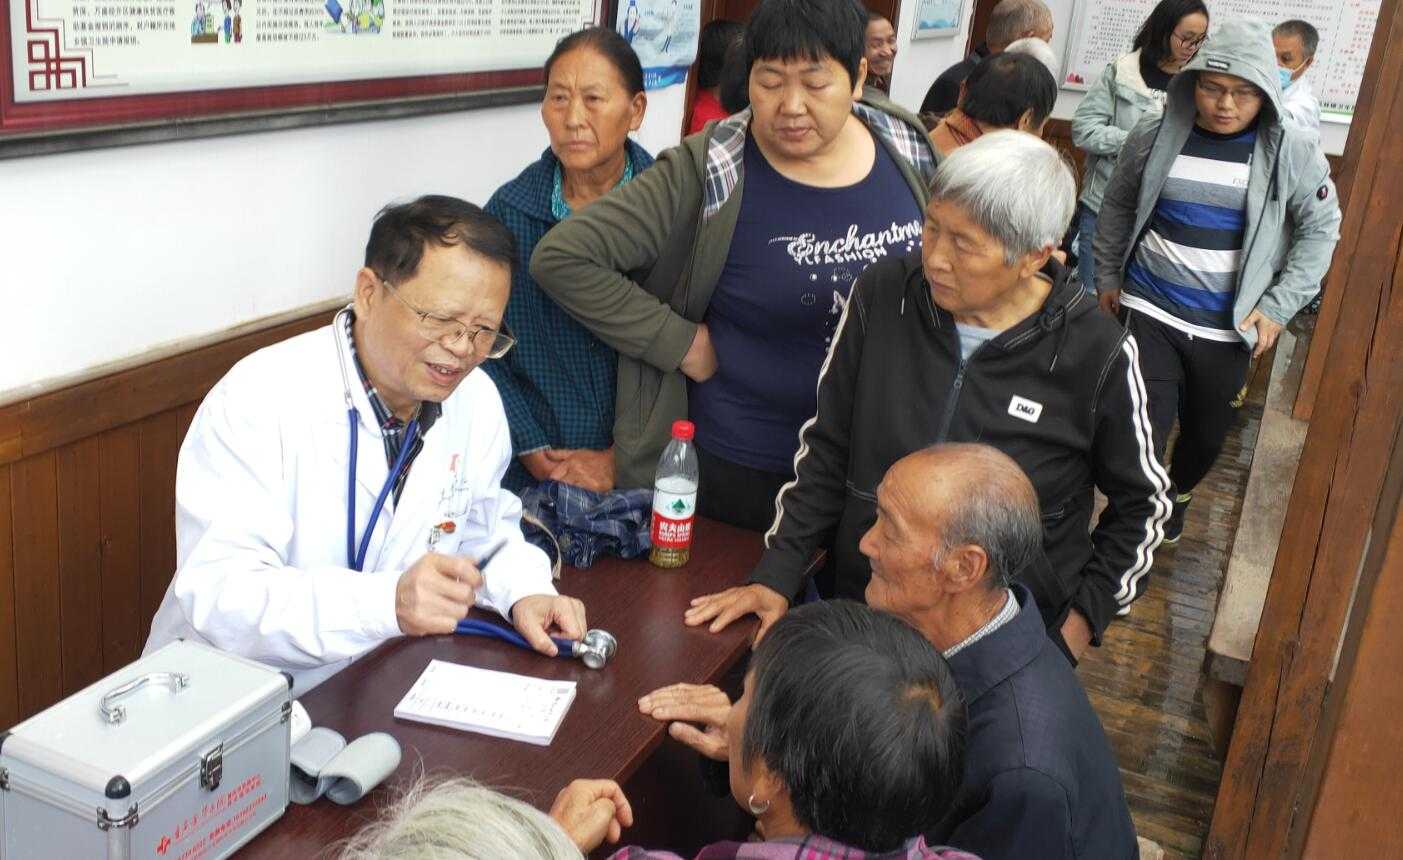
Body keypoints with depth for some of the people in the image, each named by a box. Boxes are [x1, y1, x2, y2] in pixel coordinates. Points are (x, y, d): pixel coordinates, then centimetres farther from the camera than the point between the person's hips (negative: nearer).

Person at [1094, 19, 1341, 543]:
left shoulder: (1293, 154, -7)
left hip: (1228, 329, 1)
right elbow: (1117, 207, 11)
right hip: (1148, 312, -1)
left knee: (1206, 435, 17)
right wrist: (1108, 277, 15)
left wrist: (1277, 307, -4)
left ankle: (1179, 495, 48)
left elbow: (1320, 230, 1)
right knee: (1145, 430, -9)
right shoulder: (1154, 137, -4)